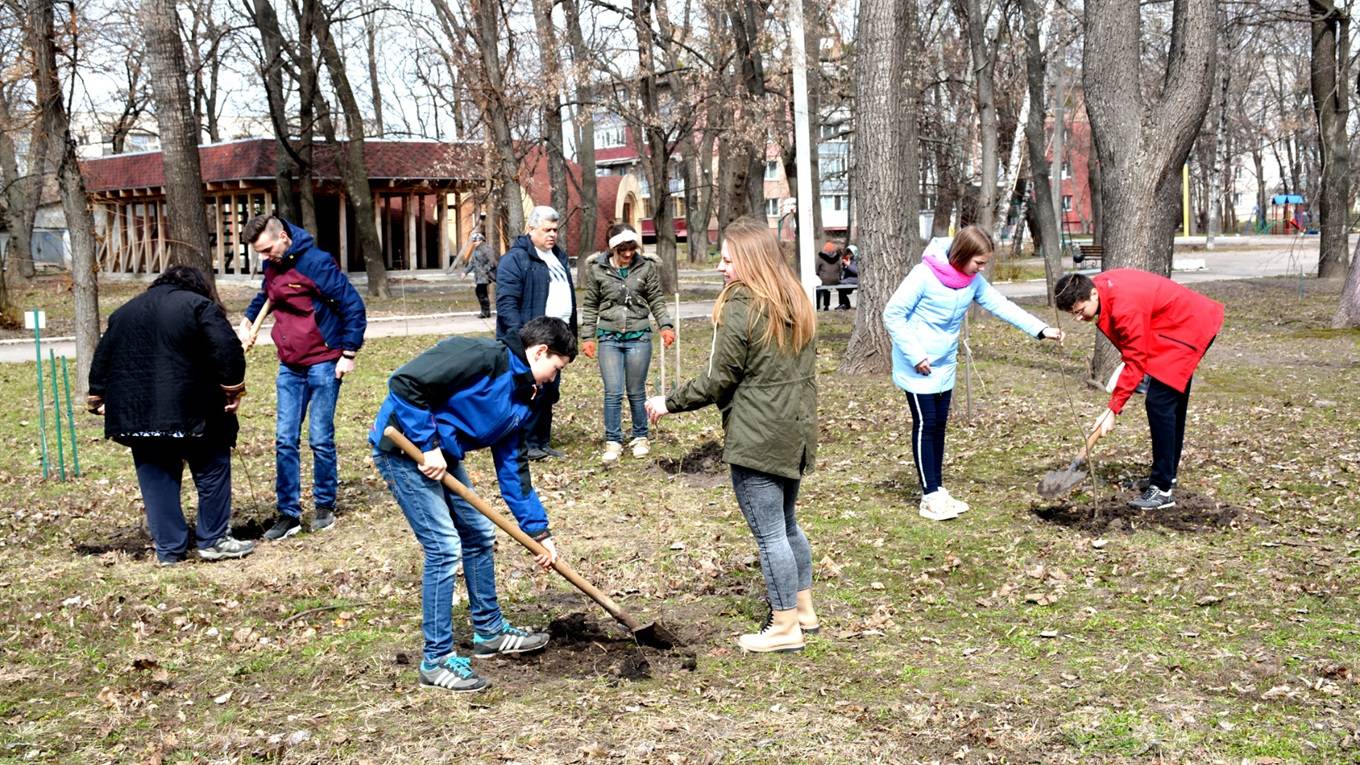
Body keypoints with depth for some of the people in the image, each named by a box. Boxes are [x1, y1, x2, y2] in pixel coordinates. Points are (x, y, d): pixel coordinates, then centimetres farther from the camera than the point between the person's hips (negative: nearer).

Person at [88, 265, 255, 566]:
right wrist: (233, 389, -6)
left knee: (157, 480, 11)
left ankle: (168, 549, 12)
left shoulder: (125, 312, 19)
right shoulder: (198, 305, 0)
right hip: (189, 413, -5)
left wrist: (97, 398, 23)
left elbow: (102, 358, 19)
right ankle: (214, 540, 11)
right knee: (212, 472, 9)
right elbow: (227, 349, -12)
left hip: (136, 413, 5)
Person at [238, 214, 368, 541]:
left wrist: (348, 354, -14)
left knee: (320, 439, 0)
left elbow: (353, 306, -14)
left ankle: (325, 506, 17)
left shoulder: (316, 263, -16)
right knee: (285, 441, 4)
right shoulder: (272, 266, 6)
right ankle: (289, 513, 10)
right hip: (289, 366, 7)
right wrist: (247, 321, 11)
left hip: (322, 363, -6)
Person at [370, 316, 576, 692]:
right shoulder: (484, 357, -19)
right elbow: (404, 382, -25)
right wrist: (428, 445, -23)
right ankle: (437, 660, 0)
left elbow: (512, 469, 14)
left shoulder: (521, 399, 9)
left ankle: (489, 631, 35)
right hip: (404, 449, -10)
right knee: (444, 547, -11)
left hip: (442, 454, 10)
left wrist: (539, 532, 12)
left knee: (479, 535, 17)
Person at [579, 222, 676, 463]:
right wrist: (587, 336, 4)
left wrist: (665, 326, -8)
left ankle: (640, 438, 24)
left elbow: (656, 300, 5)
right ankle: (613, 441, 8)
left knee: (637, 392, 9)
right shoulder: (597, 269, 0)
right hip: (609, 337, 0)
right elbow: (590, 305, 7)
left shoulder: (646, 267, -1)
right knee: (613, 393, -3)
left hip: (639, 337, 0)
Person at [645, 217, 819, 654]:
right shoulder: (796, 303, 10)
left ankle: (786, 626, 9)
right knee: (786, 524, 22)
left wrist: (669, 403, -3)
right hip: (796, 433, 9)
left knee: (769, 533, 1)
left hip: (756, 438, -9)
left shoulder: (739, 307, -16)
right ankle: (804, 610, 32)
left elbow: (718, 380, -15)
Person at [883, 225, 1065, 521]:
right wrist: (915, 355, -19)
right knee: (926, 425, -4)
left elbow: (1000, 305, 1)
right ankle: (931, 497, 1)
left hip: (944, 366, 7)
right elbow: (893, 315, -18)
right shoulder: (925, 275, -22)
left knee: (939, 425, 11)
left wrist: (1041, 329, -7)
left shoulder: (973, 280, -1)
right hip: (917, 368, -7)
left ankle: (938, 491, 20)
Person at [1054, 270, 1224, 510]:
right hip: (1183, 322, 10)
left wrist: (1113, 410, -26)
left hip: (1189, 328, -10)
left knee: (1159, 403, -15)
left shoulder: (1124, 308, -32)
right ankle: (1168, 475, 31)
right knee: (1172, 403, 18)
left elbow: (1135, 363, -28)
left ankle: (1163, 489, -13)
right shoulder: (1099, 285, -5)